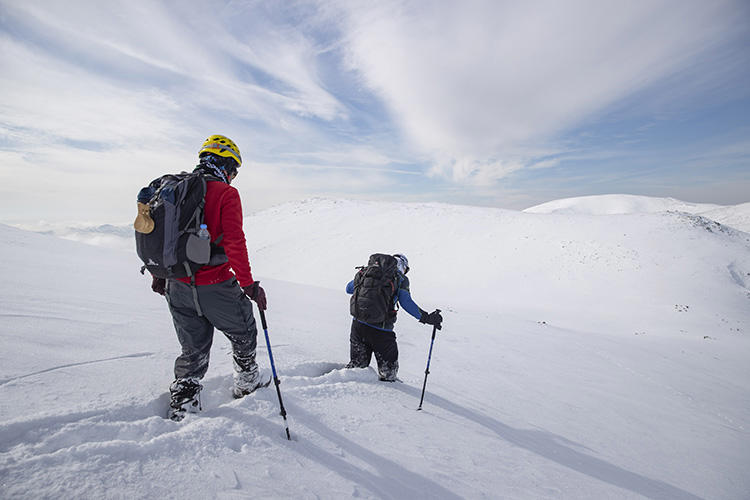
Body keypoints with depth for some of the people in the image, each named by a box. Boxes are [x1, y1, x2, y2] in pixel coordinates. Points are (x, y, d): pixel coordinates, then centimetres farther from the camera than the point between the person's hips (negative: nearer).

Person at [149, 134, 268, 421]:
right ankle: (246, 383, 36)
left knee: (193, 350, 20)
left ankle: (181, 404, 22)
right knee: (243, 334, 19)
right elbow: (234, 242, -19)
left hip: (177, 287, 6)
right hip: (215, 288, -6)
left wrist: (159, 275, 25)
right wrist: (248, 284, -13)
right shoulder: (226, 193, -12)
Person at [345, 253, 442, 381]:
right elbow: (406, 302, -12)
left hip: (358, 324, 5)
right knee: (388, 369, 17)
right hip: (380, 330, -4)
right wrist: (426, 317, -6)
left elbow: (349, 288, 15)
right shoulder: (400, 279, 1)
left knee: (357, 365, 24)